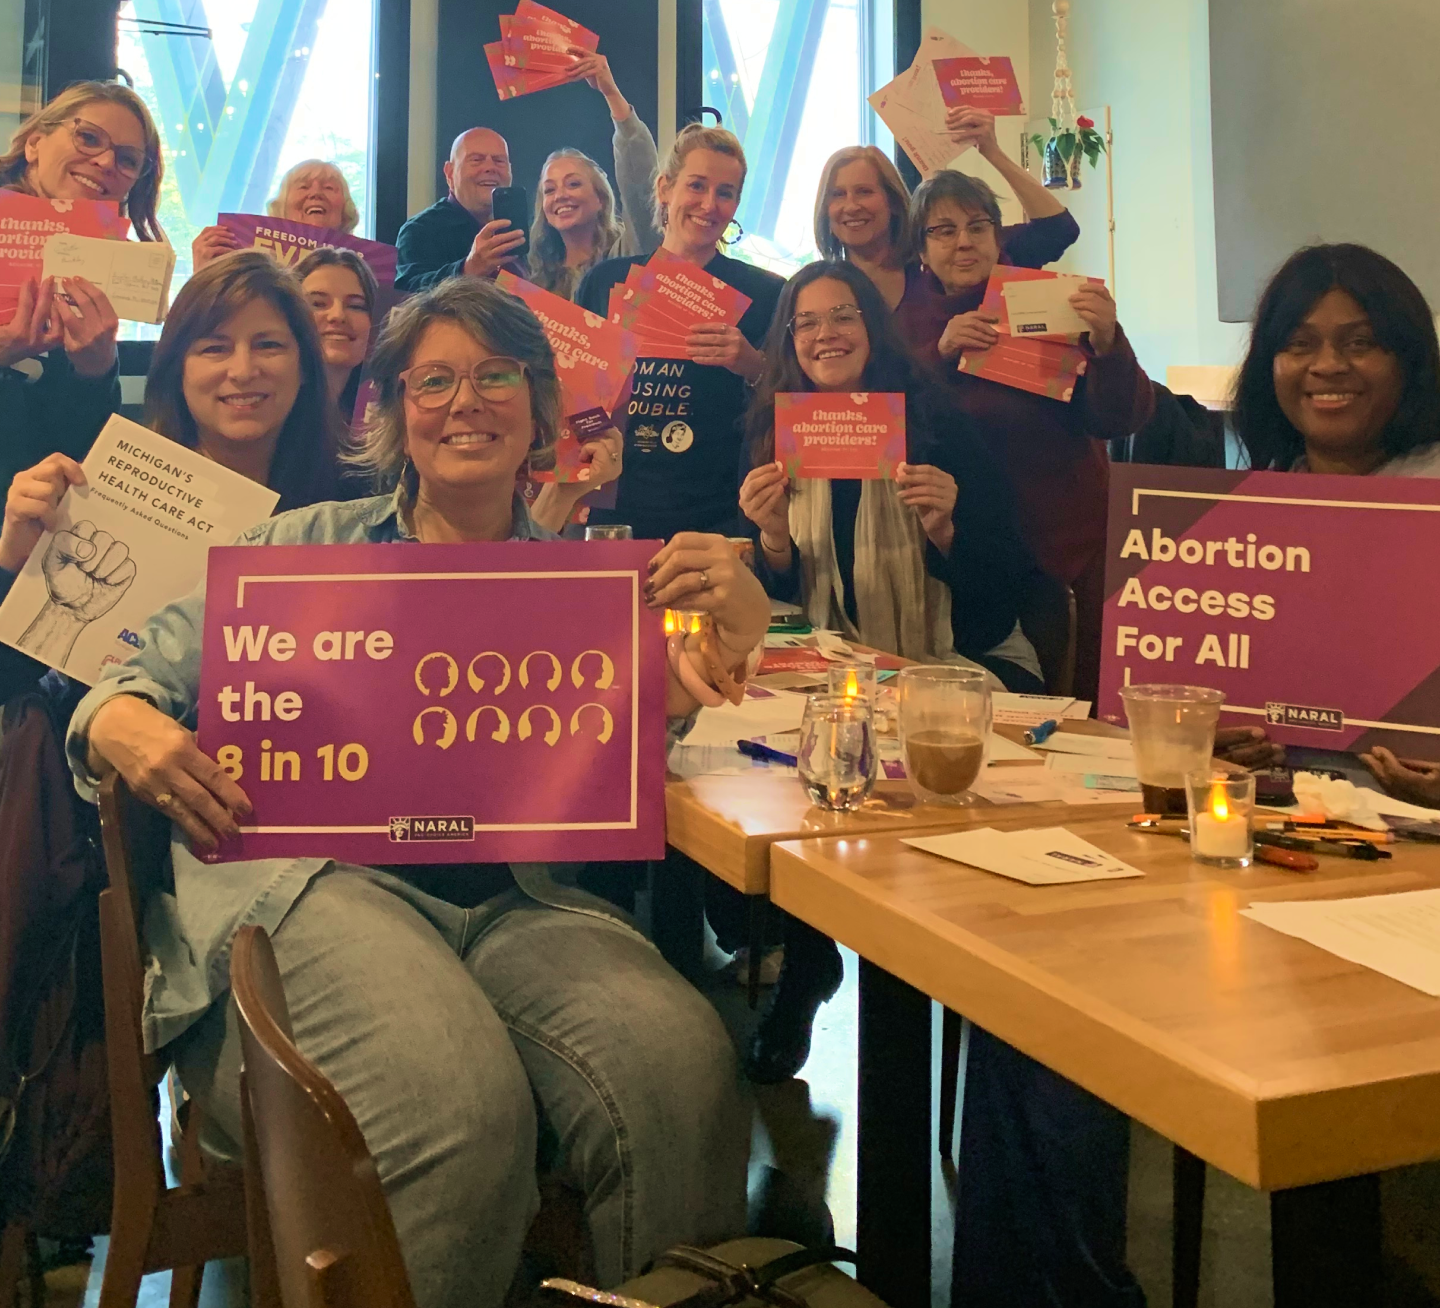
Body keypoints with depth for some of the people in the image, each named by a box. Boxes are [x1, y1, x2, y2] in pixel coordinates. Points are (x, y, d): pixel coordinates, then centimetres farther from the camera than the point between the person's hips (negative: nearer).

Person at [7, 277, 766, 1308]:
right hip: (310, 874, -2)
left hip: (516, 899, 2)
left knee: (684, 1067, -29)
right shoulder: (308, 546, 16)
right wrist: (125, 728, -9)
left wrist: (738, 629, -12)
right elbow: (138, 682, 15)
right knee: (464, 1107, -33)